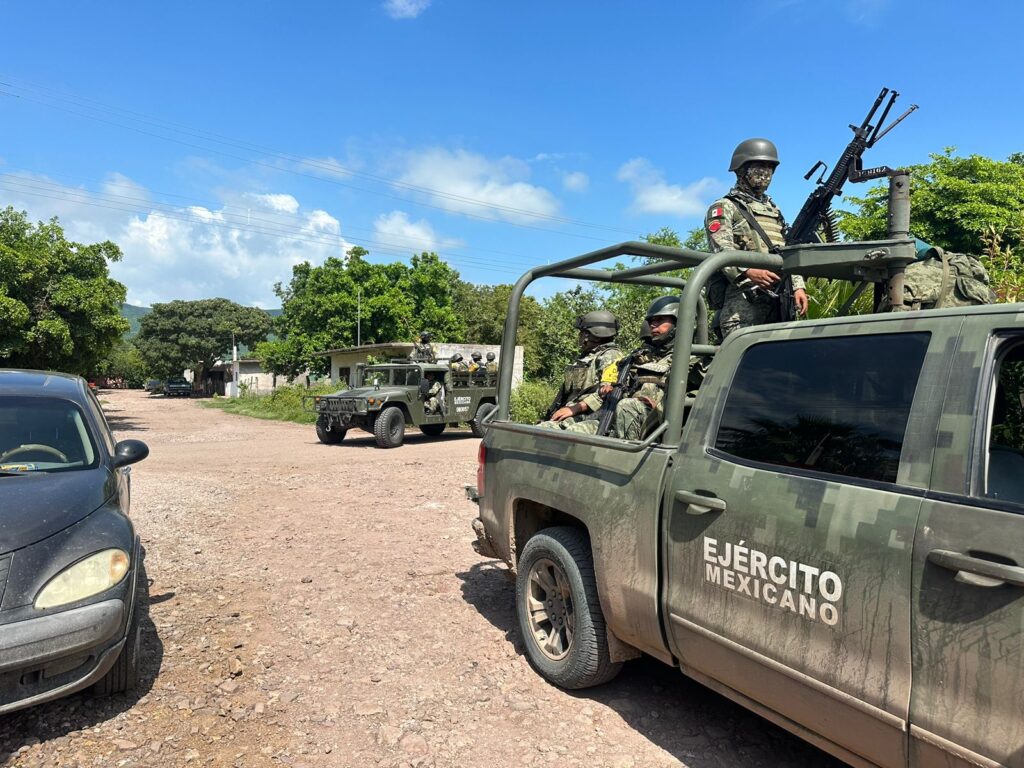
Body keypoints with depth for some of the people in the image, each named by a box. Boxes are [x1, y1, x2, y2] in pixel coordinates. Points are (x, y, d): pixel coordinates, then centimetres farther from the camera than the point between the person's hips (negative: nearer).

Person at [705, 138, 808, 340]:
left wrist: (798, 286, 10)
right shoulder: (724, 207, 8)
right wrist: (748, 271, -28)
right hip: (743, 297, -6)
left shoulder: (774, 211, 30)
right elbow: (723, 249, -10)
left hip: (780, 302, 7)